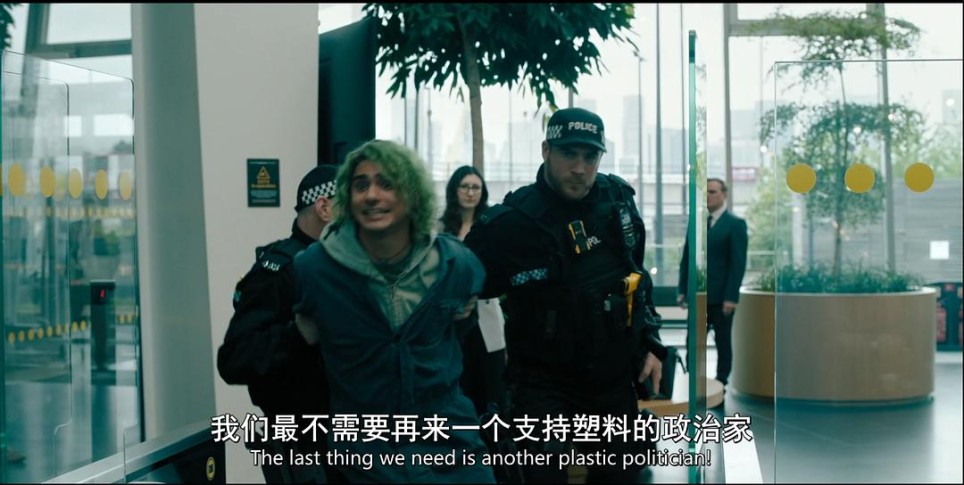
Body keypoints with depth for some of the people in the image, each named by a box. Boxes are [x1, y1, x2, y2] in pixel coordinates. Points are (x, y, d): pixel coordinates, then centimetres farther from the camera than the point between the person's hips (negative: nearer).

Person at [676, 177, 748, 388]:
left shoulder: (735, 224, -3)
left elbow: (738, 263, -9)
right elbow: (686, 258, 13)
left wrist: (731, 297, -15)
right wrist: (683, 290, 7)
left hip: (721, 297, -4)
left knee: (723, 342, 7)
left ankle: (721, 385, 15)